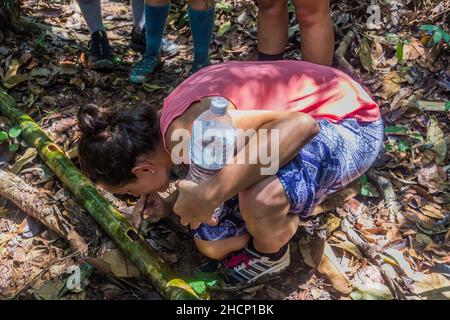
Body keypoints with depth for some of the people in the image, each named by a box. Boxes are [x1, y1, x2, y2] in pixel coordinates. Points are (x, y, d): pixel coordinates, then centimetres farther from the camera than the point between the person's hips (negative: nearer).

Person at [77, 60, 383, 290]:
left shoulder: (192, 130, -32)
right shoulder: (170, 119, -3)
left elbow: (299, 125, -43)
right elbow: (216, 168, 11)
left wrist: (207, 196, -40)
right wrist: (170, 204, -6)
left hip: (349, 121, -7)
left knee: (259, 199, -38)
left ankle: (270, 256, -4)